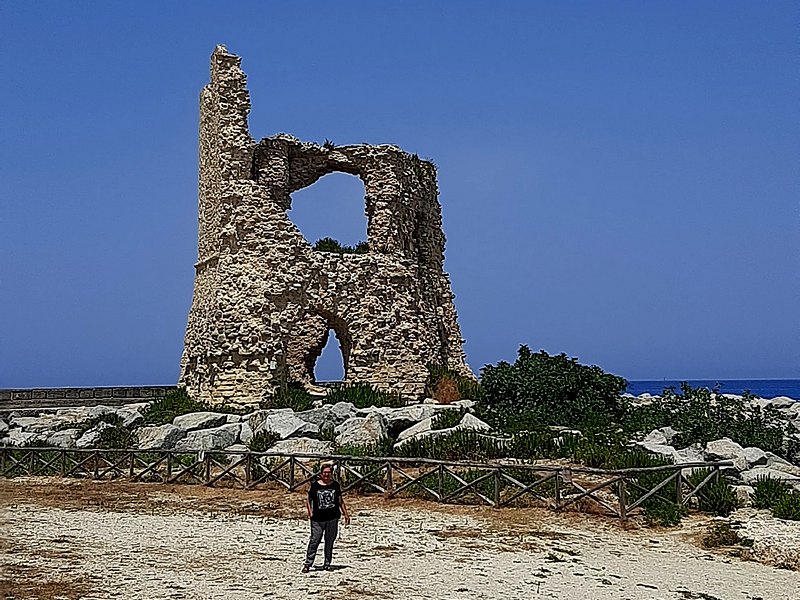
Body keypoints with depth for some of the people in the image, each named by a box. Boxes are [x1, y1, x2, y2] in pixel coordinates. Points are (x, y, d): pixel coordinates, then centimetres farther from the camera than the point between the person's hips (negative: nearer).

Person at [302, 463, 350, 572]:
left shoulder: (336, 485, 9)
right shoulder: (315, 485, 3)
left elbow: (340, 501, 15)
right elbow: (308, 499, 10)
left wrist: (346, 514, 13)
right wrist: (310, 512, -2)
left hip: (333, 518, 2)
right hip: (317, 519, -2)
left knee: (329, 542, 5)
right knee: (314, 541, -7)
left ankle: (327, 564, 14)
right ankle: (308, 564, -2)